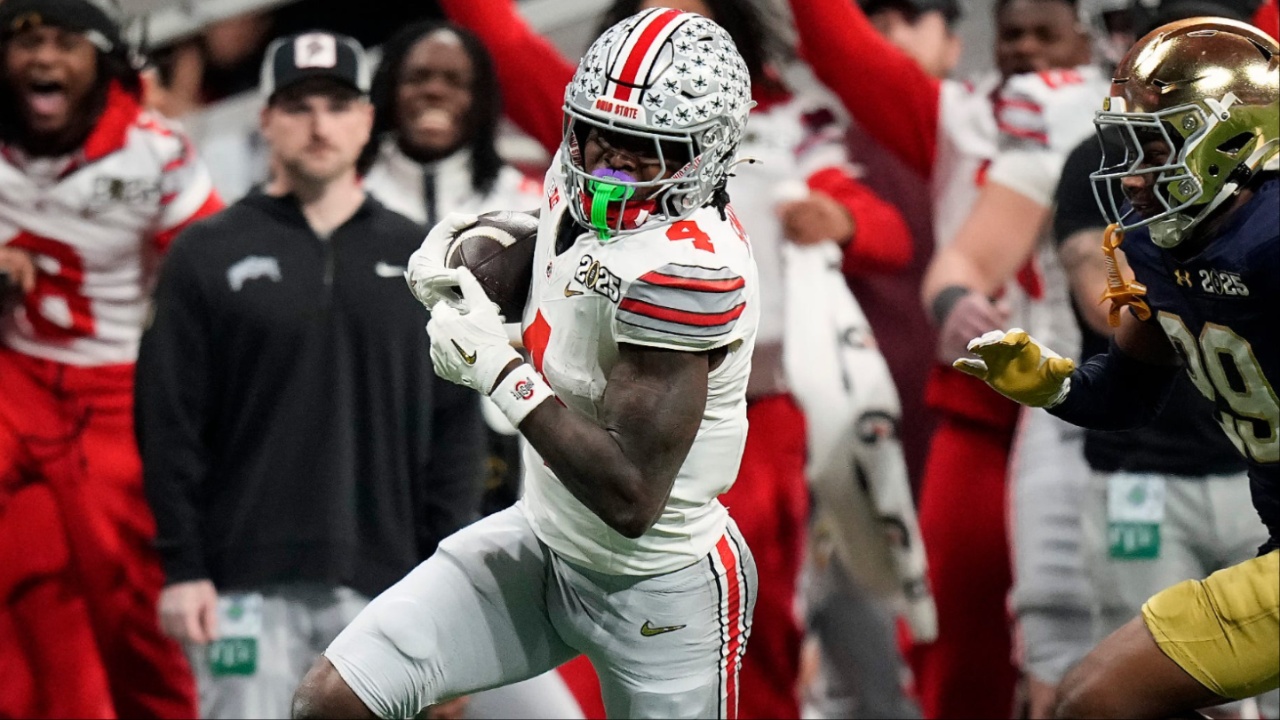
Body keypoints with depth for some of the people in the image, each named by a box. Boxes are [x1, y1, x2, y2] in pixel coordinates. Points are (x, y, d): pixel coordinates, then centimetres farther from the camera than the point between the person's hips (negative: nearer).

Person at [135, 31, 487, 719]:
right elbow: (167, 423, 1)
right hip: (248, 586, -2)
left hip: (381, 584, 2)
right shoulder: (207, 255, 4)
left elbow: (455, 423, 10)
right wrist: (183, 568, -6)